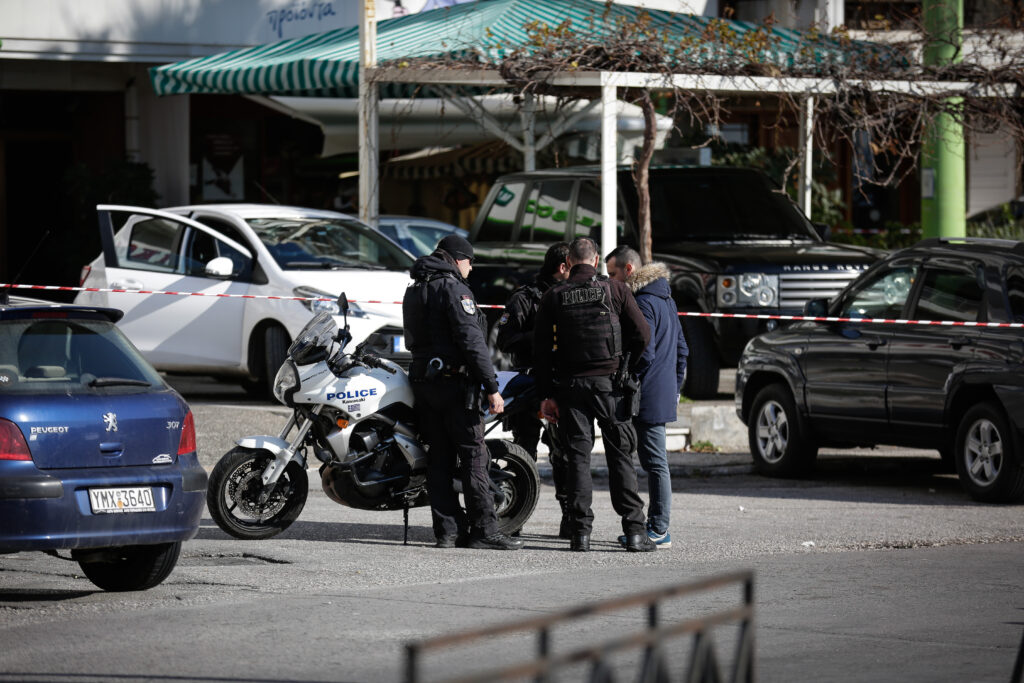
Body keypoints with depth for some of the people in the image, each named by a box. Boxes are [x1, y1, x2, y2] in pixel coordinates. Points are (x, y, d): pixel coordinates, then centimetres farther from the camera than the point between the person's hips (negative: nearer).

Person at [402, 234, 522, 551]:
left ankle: (447, 529, 4)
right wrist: (491, 387, -18)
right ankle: (484, 530, -8)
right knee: (473, 455, -6)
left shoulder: (414, 290, 17)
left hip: (422, 380, 8)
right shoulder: (453, 288, -10)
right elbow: (471, 340, -17)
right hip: (454, 381, -8)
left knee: (439, 457, 7)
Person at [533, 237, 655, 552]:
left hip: (570, 385, 1)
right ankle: (634, 531, -1)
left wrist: (546, 394, 5)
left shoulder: (553, 296, 3)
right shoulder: (615, 290, 0)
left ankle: (581, 532, 0)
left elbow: (541, 349, 2)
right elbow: (642, 334, -3)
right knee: (620, 455, 3)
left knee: (578, 456, 5)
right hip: (609, 384, -1)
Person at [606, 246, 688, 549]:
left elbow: (645, 354, -21)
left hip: (647, 397, -10)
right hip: (664, 395, 10)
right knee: (654, 461, 13)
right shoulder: (665, 298, 17)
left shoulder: (643, 302, -15)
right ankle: (656, 526, 16)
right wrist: (675, 386, 24)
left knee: (655, 462, -7)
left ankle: (659, 530, -5)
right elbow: (681, 348, 22)